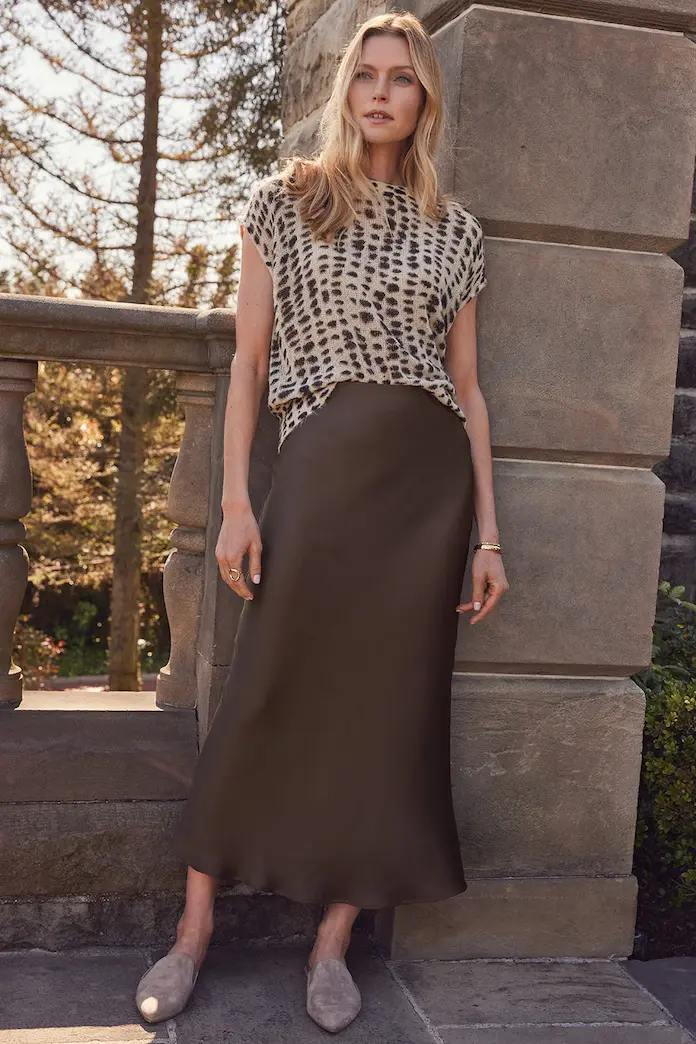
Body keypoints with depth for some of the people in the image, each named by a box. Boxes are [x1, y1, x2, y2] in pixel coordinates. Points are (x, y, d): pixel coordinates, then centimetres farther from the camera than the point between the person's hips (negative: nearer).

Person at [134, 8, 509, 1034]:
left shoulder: (453, 228, 13)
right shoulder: (283, 202, 9)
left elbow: (468, 385, 11)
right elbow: (250, 360, 5)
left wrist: (488, 532, 6)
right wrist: (236, 500, -5)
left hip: (428, 475, 2)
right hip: (319, 466, -2)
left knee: (387, 702, 2)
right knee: (267, 692, 0)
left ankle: (333, 942, 15)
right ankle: (195, 930, 15)